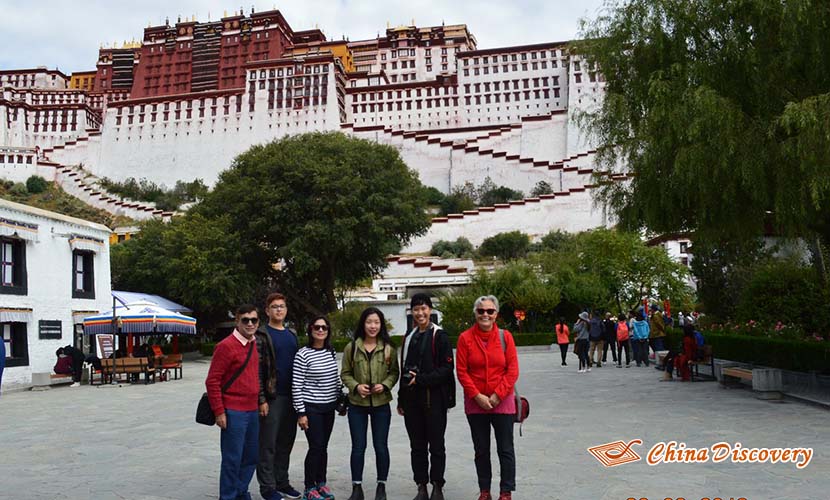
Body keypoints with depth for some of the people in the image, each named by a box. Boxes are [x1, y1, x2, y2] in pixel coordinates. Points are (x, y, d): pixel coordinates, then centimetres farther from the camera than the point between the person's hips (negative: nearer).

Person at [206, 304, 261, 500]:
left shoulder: (255, 345, 9)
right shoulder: (226, 346, -13)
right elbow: (212, 381, -13)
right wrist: (219, 412, -14)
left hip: (252, 411, 7)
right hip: (233, 412, -7)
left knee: (251, 456, 16)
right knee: (232, 459, 1)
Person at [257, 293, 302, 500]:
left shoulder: (292, 334, 15)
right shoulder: (261, 336, -6)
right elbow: (257, 370, -11)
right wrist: (261, 399, -16)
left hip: (291, 398, 6)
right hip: (271, 398, -6)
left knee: (286, 443, 13)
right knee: (268, 444, 2)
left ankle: (282, 482, 24)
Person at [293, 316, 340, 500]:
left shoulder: (331, 352, 5)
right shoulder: (303, 354, -12)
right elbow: (296, 386, -12)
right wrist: (300, 412, -14)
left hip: (329, 407, 5)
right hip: (311, 408, -5)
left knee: (323, 447, 12)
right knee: (315, 447, -4)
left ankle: (321, 483, 26)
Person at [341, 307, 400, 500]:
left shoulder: (389, 348, -2)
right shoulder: (351, 347, -2)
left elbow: (394, 372, 4)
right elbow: (345, 374, 3)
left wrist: (385, 385, -14)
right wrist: (356, 386, -14)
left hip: (381, 404, 0)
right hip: (357, 404, 0)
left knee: (381, 446, 7)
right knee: (358, 447, 6)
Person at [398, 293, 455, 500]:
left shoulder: (439, 336, -6)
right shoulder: (409, 337, 14)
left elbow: (447, 368, -11)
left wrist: (421, 379, -17)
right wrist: (401, 400, 18)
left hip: (434, 399, -5)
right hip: (412, 400, 6)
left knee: (436, 445, 4)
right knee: (417, 446, 10)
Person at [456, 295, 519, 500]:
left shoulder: (505, 336, -4)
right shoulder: (465, 338, -4)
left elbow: (513, 370, -5)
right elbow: (462, 372, -4)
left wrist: (497, 395, -12)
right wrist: (477, 396, -11)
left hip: (502, 402, -1)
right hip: (475, 404, 1)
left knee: (506, 450, 6)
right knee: (481, 450, 13)